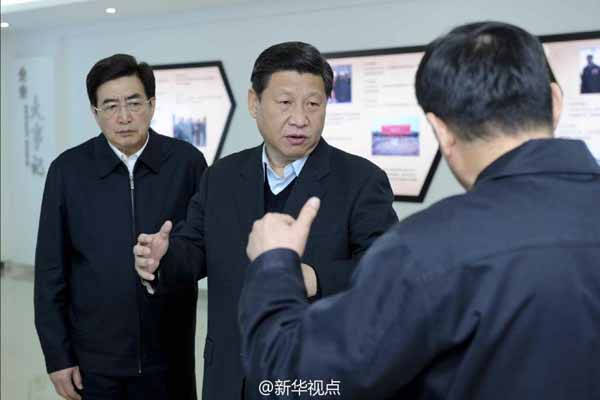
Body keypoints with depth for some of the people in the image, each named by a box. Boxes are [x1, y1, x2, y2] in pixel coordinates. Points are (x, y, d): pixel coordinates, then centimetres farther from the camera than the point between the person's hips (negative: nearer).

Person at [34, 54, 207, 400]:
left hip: (169, 356, 0)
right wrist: (57, 355, -1)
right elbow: (51, 269, -1)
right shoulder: (68, 169, -4)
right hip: (93, 359, 0)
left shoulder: (187, 162, -5)